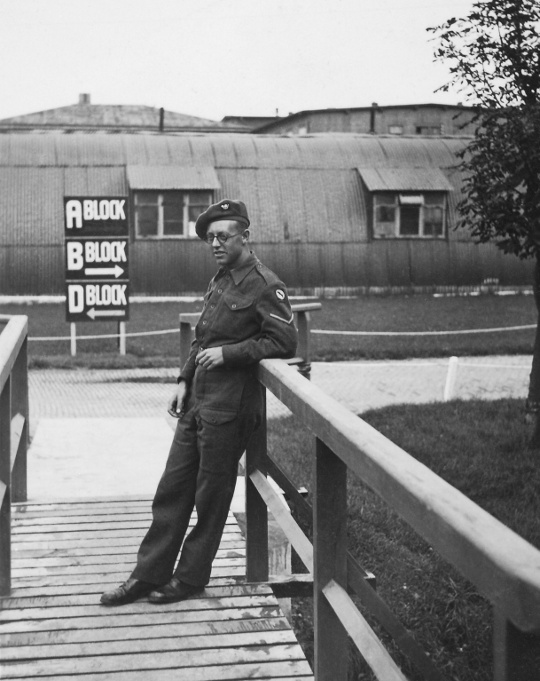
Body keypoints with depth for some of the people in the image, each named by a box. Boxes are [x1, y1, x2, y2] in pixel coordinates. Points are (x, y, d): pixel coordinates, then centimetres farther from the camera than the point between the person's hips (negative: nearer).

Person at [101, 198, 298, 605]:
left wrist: (227, 353, -18)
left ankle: (191, 578, 18)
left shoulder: (265, 286, -12)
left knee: (211, 496, 4)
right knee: (172, 488, 10)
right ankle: (148, 575, 19)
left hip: (229, 408, -8)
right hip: (197, 403, 8)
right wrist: (185, 380, 12)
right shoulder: (220, 280, 15)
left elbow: (284, 342, -19)